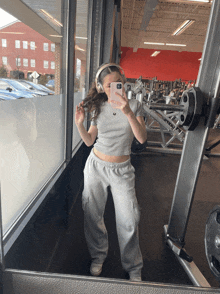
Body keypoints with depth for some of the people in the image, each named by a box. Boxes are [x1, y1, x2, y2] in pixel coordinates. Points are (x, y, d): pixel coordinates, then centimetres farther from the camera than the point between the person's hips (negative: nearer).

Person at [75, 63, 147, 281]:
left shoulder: (134, 105, -4)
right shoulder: (99, 108, 0)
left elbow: (142, 138, -16)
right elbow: (89, 141, 3)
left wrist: (128, 112, -28)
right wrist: (79, 123, -14)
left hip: (121, 170, -2)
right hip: (96, 165, 2)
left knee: (129, 220, 2)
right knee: (93, 214, 13)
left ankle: (133, 268, 29)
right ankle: (98, 256, 40)